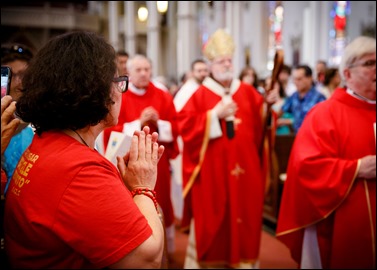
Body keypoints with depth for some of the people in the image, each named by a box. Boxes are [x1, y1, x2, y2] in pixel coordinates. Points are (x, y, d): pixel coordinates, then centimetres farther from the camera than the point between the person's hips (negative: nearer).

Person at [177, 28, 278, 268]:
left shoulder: (248, 93, 7)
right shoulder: (200, 96, -2)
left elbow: (262, 126, 9)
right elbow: (186, 129, -11)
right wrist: (215, 114, -17)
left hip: (245, 172, 3)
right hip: (212, 173, -3)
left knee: (244, 221, 9)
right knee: (212, 223, 5)